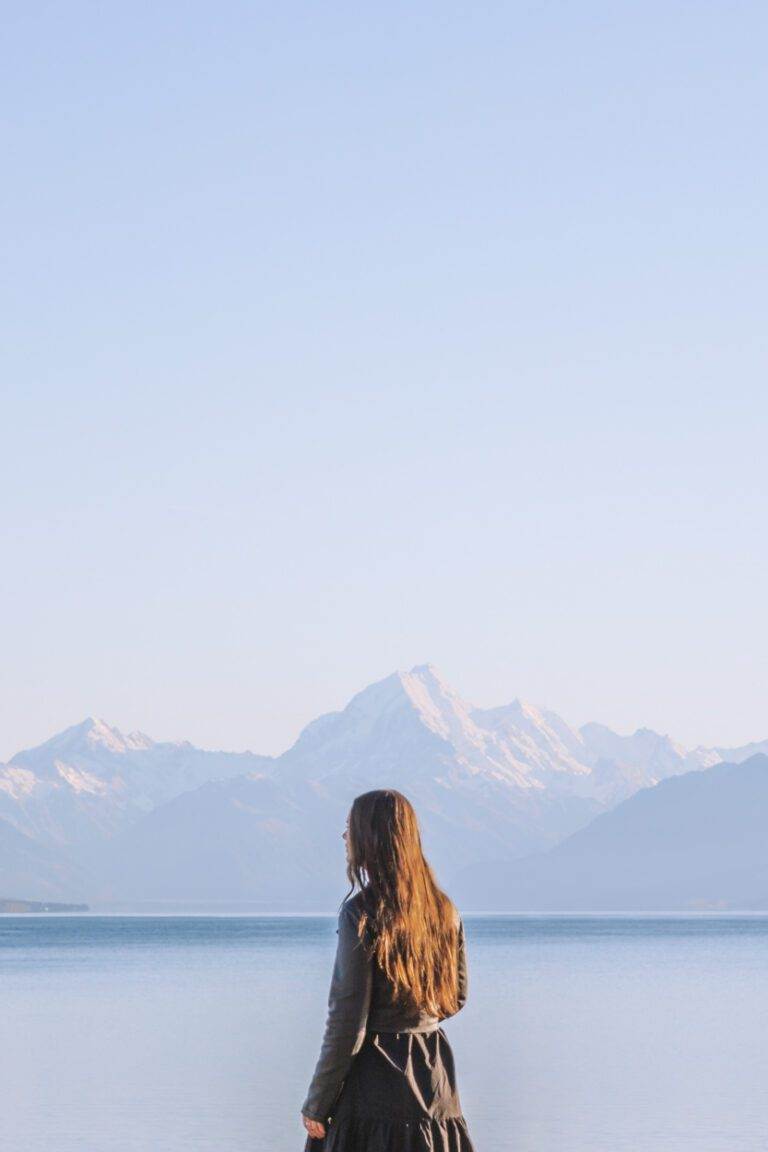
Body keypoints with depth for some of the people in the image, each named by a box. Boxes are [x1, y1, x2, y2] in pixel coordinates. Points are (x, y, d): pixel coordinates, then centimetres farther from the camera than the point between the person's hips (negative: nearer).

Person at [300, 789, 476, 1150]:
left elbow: (346, 1024, -15)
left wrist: (316, 1104, -8)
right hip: (434, 1077, 7)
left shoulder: (361, 912, -15)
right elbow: (457, 997, 16)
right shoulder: (444, 909, 5)